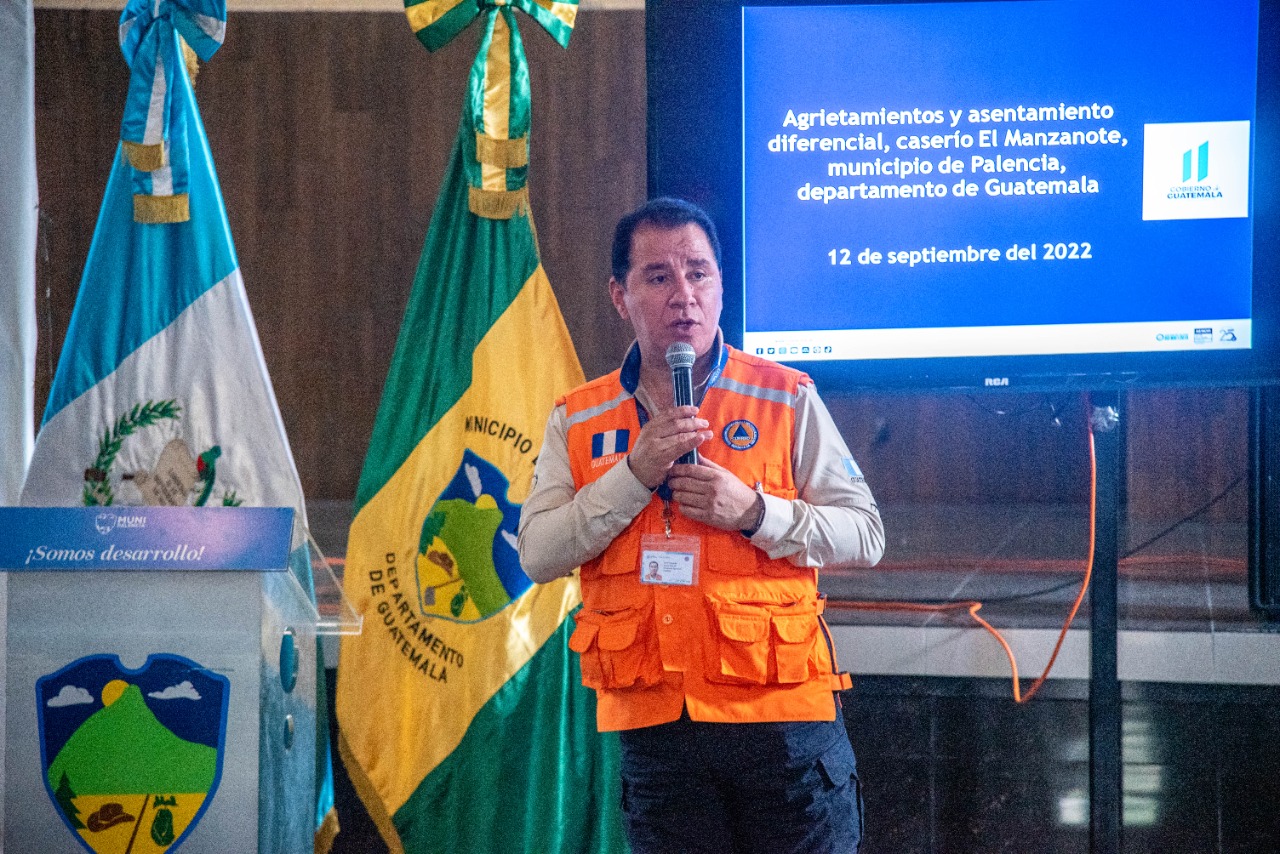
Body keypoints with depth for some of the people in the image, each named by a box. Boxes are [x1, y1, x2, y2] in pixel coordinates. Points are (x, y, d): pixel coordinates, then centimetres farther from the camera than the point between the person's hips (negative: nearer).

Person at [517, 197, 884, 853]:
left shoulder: (785, 400, 2)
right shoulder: (577, 421, 8)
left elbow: (865, 536, -1)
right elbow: (537, 554, -3)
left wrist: (753, 510, -15)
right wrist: (634, 475, -13)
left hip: (782, 713, -1)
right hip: (653, 723, 2)